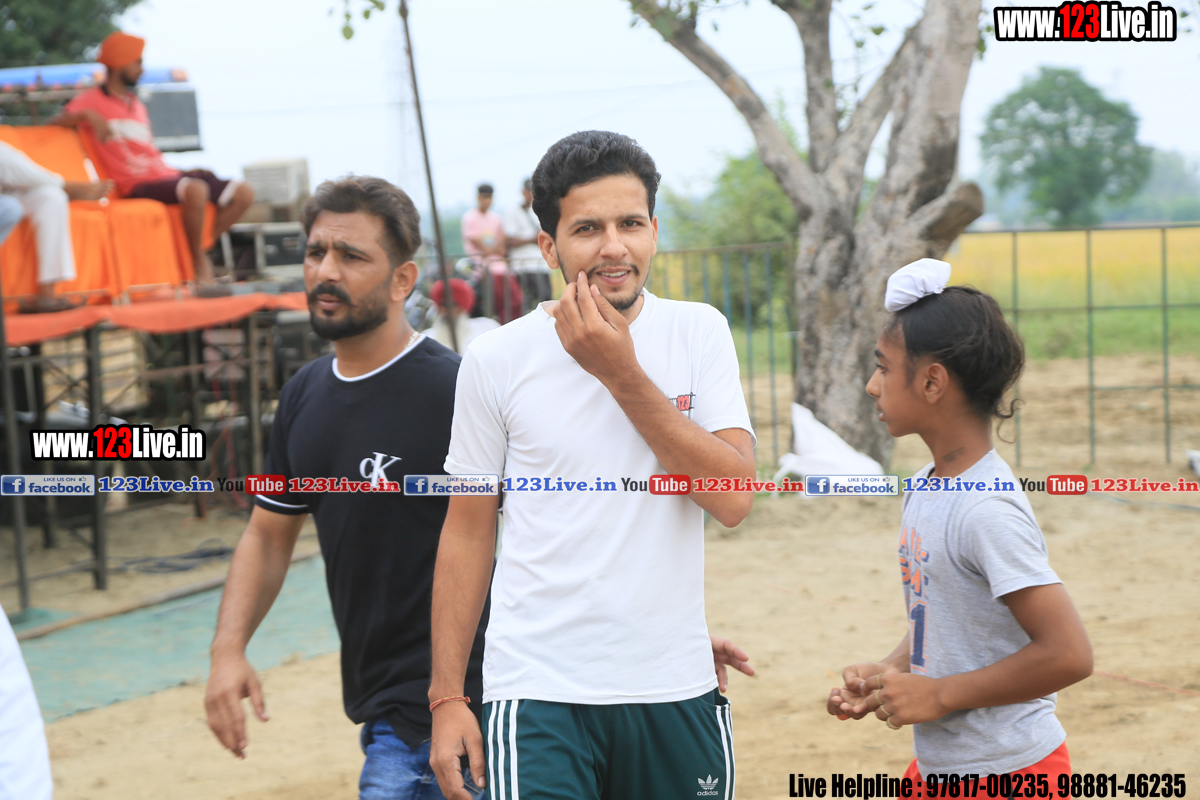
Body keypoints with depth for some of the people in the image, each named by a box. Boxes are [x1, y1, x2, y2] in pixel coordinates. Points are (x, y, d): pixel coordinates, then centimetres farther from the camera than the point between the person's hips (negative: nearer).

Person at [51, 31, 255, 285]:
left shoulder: (137, 105, 24)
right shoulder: (92, 99, 4)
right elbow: (56, 122, -7)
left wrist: (183, 170, 10)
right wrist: (87, 115, -23)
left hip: (166, 174, 8)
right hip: (140, 185, -8)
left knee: (243, 193, -5)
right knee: (196, 190, -38)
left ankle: (198, 252, 0)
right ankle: (200, 263, -19)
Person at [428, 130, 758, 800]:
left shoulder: (698, 332, 0)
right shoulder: (497, 360, -2)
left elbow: (734, 499, -10)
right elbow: (468, 531, 4)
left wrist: (621, 372, -15)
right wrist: (447, 696, 1)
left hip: (677, 692, 2)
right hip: (539, 692, -1)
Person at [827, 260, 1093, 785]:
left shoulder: (987, 510, -22)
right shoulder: (923, 490, 5)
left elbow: (1068, 654, -25)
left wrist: (939, 694, -19)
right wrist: (889, 672, 0)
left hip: (1009, 770, -8)